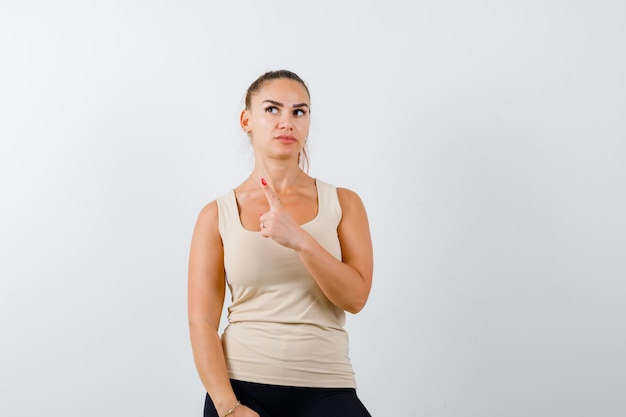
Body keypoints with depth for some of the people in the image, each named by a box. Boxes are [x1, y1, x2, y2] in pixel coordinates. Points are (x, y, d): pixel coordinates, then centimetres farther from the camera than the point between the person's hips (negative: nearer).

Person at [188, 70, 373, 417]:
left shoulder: (343, 203, 6)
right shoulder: (217, 215, 4)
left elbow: (356, 296, -4)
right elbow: (202, 321, -1)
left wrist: (299, 239, -18)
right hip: (240, 385, 0)